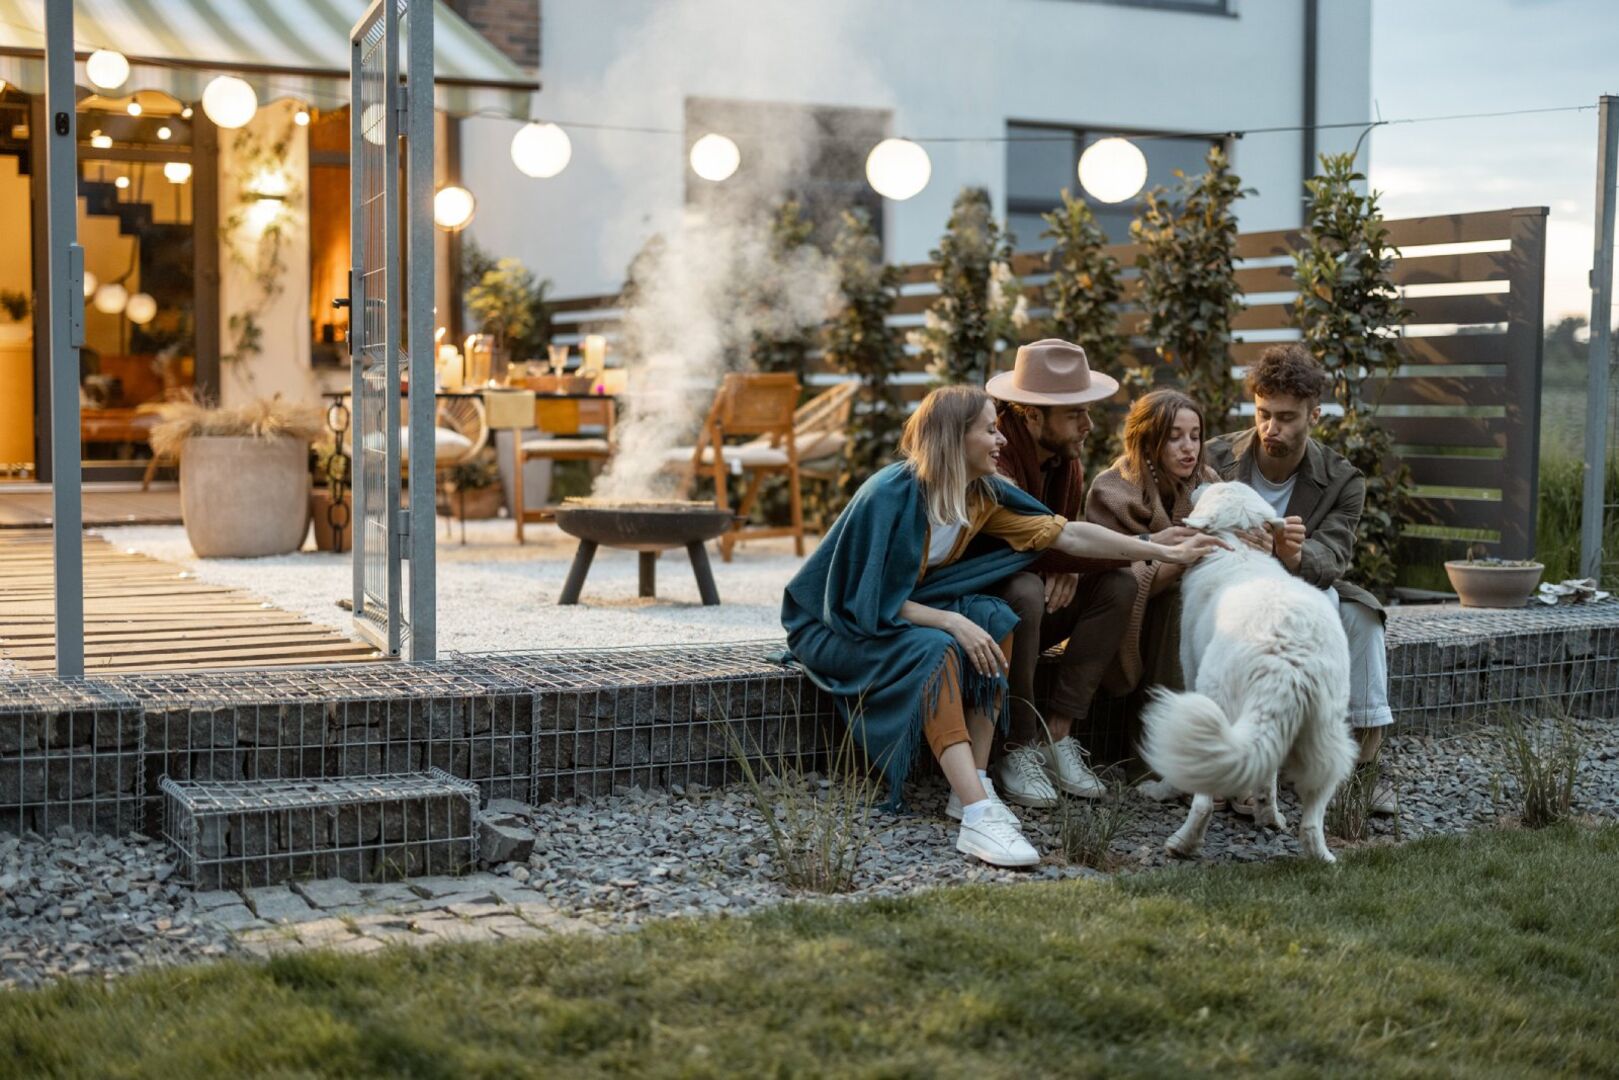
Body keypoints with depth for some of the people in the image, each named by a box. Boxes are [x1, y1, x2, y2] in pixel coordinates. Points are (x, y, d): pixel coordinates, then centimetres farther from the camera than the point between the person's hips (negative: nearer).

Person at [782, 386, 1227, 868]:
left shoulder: (981, 494, -4)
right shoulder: (890, 496, -25)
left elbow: (1068, 535, -2)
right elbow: (875, 602, -24)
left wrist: (1167, 552, -3)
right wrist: (952, 622, -33)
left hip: (905, 608, 8)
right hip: (838, 624, -7)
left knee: (995, 619, -16)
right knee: (934, 650, -34)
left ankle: (974, 786, -19)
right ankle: (977, 816, -43)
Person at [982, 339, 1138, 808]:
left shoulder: (1066, 461, 2)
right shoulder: (995, 462, -25)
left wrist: (1067, 568, -19)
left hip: (1038, 609, 8)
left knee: (1118, 585, -15)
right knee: (1025, 589, -38)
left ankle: (1057, 737, -17)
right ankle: (1019, 751, -27)